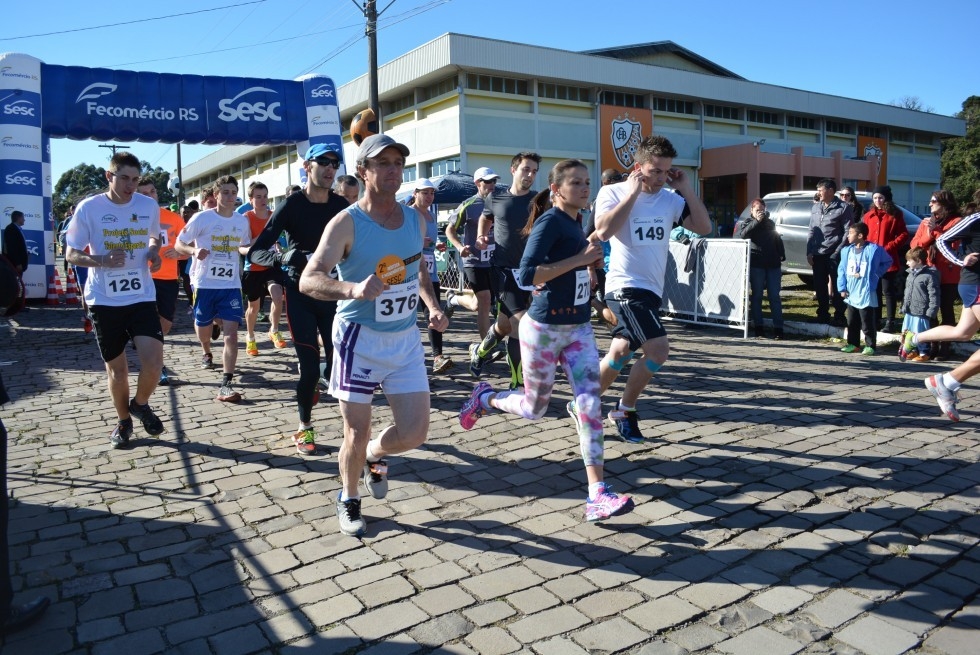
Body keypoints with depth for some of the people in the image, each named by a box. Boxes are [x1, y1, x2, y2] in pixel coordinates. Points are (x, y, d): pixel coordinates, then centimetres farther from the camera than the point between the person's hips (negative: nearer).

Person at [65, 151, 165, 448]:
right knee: (116, 367, 9)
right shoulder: (89, 208, -5)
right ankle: (123, 421, 32)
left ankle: (141, 404, 18)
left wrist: (154, 253, 0)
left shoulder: (149, 206, 2)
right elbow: (71, 254, -1)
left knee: (153, 362, -13)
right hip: (104, 300, -1)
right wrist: (102, 260, -21)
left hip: (142, 297, 1)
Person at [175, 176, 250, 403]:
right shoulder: (202, 218, -6)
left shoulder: (242, 221, 5)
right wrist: (194, 251, -23)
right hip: (205, 283, -1)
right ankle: (206, 352, 52)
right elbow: (179, 244, -2)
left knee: (231, 332, -12)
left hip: (231, 284, 1)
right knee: (203, 327, 16)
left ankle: (226, 384, -14)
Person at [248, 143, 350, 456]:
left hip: (333, 292, 3)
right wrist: (286, 257, -33)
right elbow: (256, 252, -14)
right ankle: (304, 428, 19)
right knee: (309, 367, -4)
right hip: (300, 295, -2)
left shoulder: (341, 206, -1)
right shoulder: (292, 205, -10)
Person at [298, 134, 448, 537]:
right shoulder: (346, 223, -13)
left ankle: (375, 455, 36)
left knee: (414, 433, 1)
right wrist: (354, 288, -41)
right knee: (357, 434, 4)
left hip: (406, 338, 5)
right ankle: (348, 501, 33)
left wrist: (433, 306, 5)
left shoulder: (415, 219, 3)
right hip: (360, 339, -4)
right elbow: (308, 281, -23)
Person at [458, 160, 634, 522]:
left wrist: (591, 263, 4)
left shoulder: (575, 224, 10)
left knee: (591, 404, -6)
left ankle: (597, 494, -4)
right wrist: (578, 259, -25)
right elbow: (526, 276, -26)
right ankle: (484, 398, 39)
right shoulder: (550, 221, -15)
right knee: (534, 409, 10)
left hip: (578, 328, 7)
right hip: (544, 329, -7)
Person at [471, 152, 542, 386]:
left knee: (505, 325, 7)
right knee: (519, 322, -12)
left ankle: (479, 351, 34)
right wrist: (481, 238, 4)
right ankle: (517, 384, 1)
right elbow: (485, 219, 22)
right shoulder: (495, 198, 3)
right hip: (503, 268, -2)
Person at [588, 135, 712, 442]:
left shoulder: (671, 198, 7)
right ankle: (625, 410, 4)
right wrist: (633, 193, -19)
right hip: (626, 287, -6)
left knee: (620, 353, 11)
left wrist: (686, 188, -3)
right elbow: (603, 231, -24)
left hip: (652, 289, 7)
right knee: (658, 349, -16)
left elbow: (704, 227, 3)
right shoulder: (612, 193, -7)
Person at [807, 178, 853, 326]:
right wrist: (809, 251, 9)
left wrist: (838, 252, -13)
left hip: (834, 254, -6)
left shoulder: (843, 208, -3)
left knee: (837, 286, -1)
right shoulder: (816, 207, 15)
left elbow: (848, 232, -7)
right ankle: (822, 314, 21)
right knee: (819, 286, 9)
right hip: (818, 254, 6)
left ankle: (839, 316, 6)